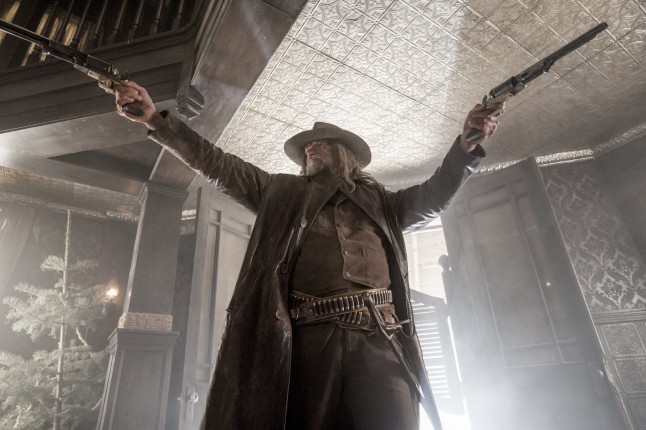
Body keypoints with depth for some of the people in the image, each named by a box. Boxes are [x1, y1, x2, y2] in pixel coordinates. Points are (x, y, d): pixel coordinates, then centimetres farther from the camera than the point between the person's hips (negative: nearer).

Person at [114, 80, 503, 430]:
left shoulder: (379, 203, 23)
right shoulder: (281, 192, 22)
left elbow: (433, 198, 13)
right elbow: (216, 165, 19)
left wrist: (467, 144, -2)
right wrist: (155, 118, 14)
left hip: (379, 338, 1)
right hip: (308, 338, 0)